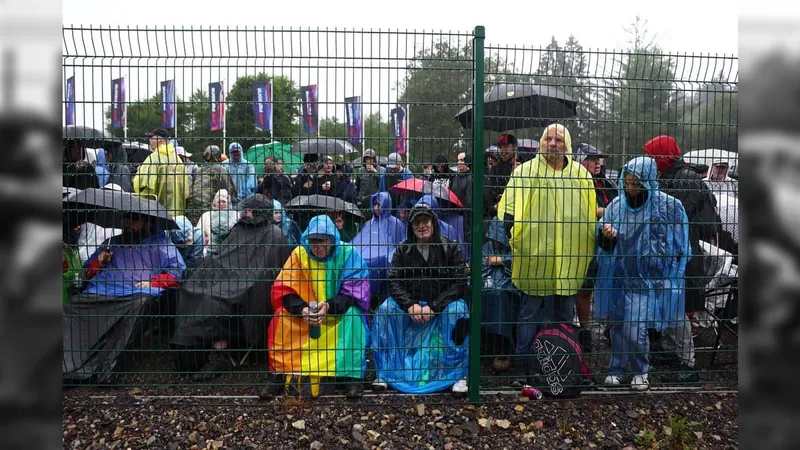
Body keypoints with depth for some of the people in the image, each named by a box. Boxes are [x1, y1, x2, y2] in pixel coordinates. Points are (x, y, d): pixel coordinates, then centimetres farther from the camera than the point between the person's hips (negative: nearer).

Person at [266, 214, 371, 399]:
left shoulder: (348, 254, -14)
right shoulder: (299, 253, -9)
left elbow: (355, 293, -16)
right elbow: (282, 289, -11)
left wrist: (329, 306, -34)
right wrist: (302, 309, -31)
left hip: (340, 314, -2)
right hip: (306, 314, 2)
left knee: (353, 315, -31)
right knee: (282, 317, -22)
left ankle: (353, 375, -24)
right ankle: (281, 374, -11)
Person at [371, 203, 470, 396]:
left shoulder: (451, 247, -3)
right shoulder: (403, 249, 4)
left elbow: (459, 283, -10)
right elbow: (394, 281, -4)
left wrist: (433, 307, -21)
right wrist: (410, 305, -22)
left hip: (442, 303, -2)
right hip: (410, 304, 2)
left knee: (458, 310, -34)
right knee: (384, 310, -24)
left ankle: (459, 375, -19)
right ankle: (383, 373, -11)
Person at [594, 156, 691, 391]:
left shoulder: (669, 206, -8)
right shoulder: (616, 204, 2)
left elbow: (680, 247, 1)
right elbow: (604, 244, 11)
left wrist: (670, 280, 1)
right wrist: (605, 235, -13)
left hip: (648, 279, -4)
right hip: (618, 275, 4)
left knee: (635, 329, -7)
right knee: (617, 325, 12)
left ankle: (640, 371, 19)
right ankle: (616, 369, 30)